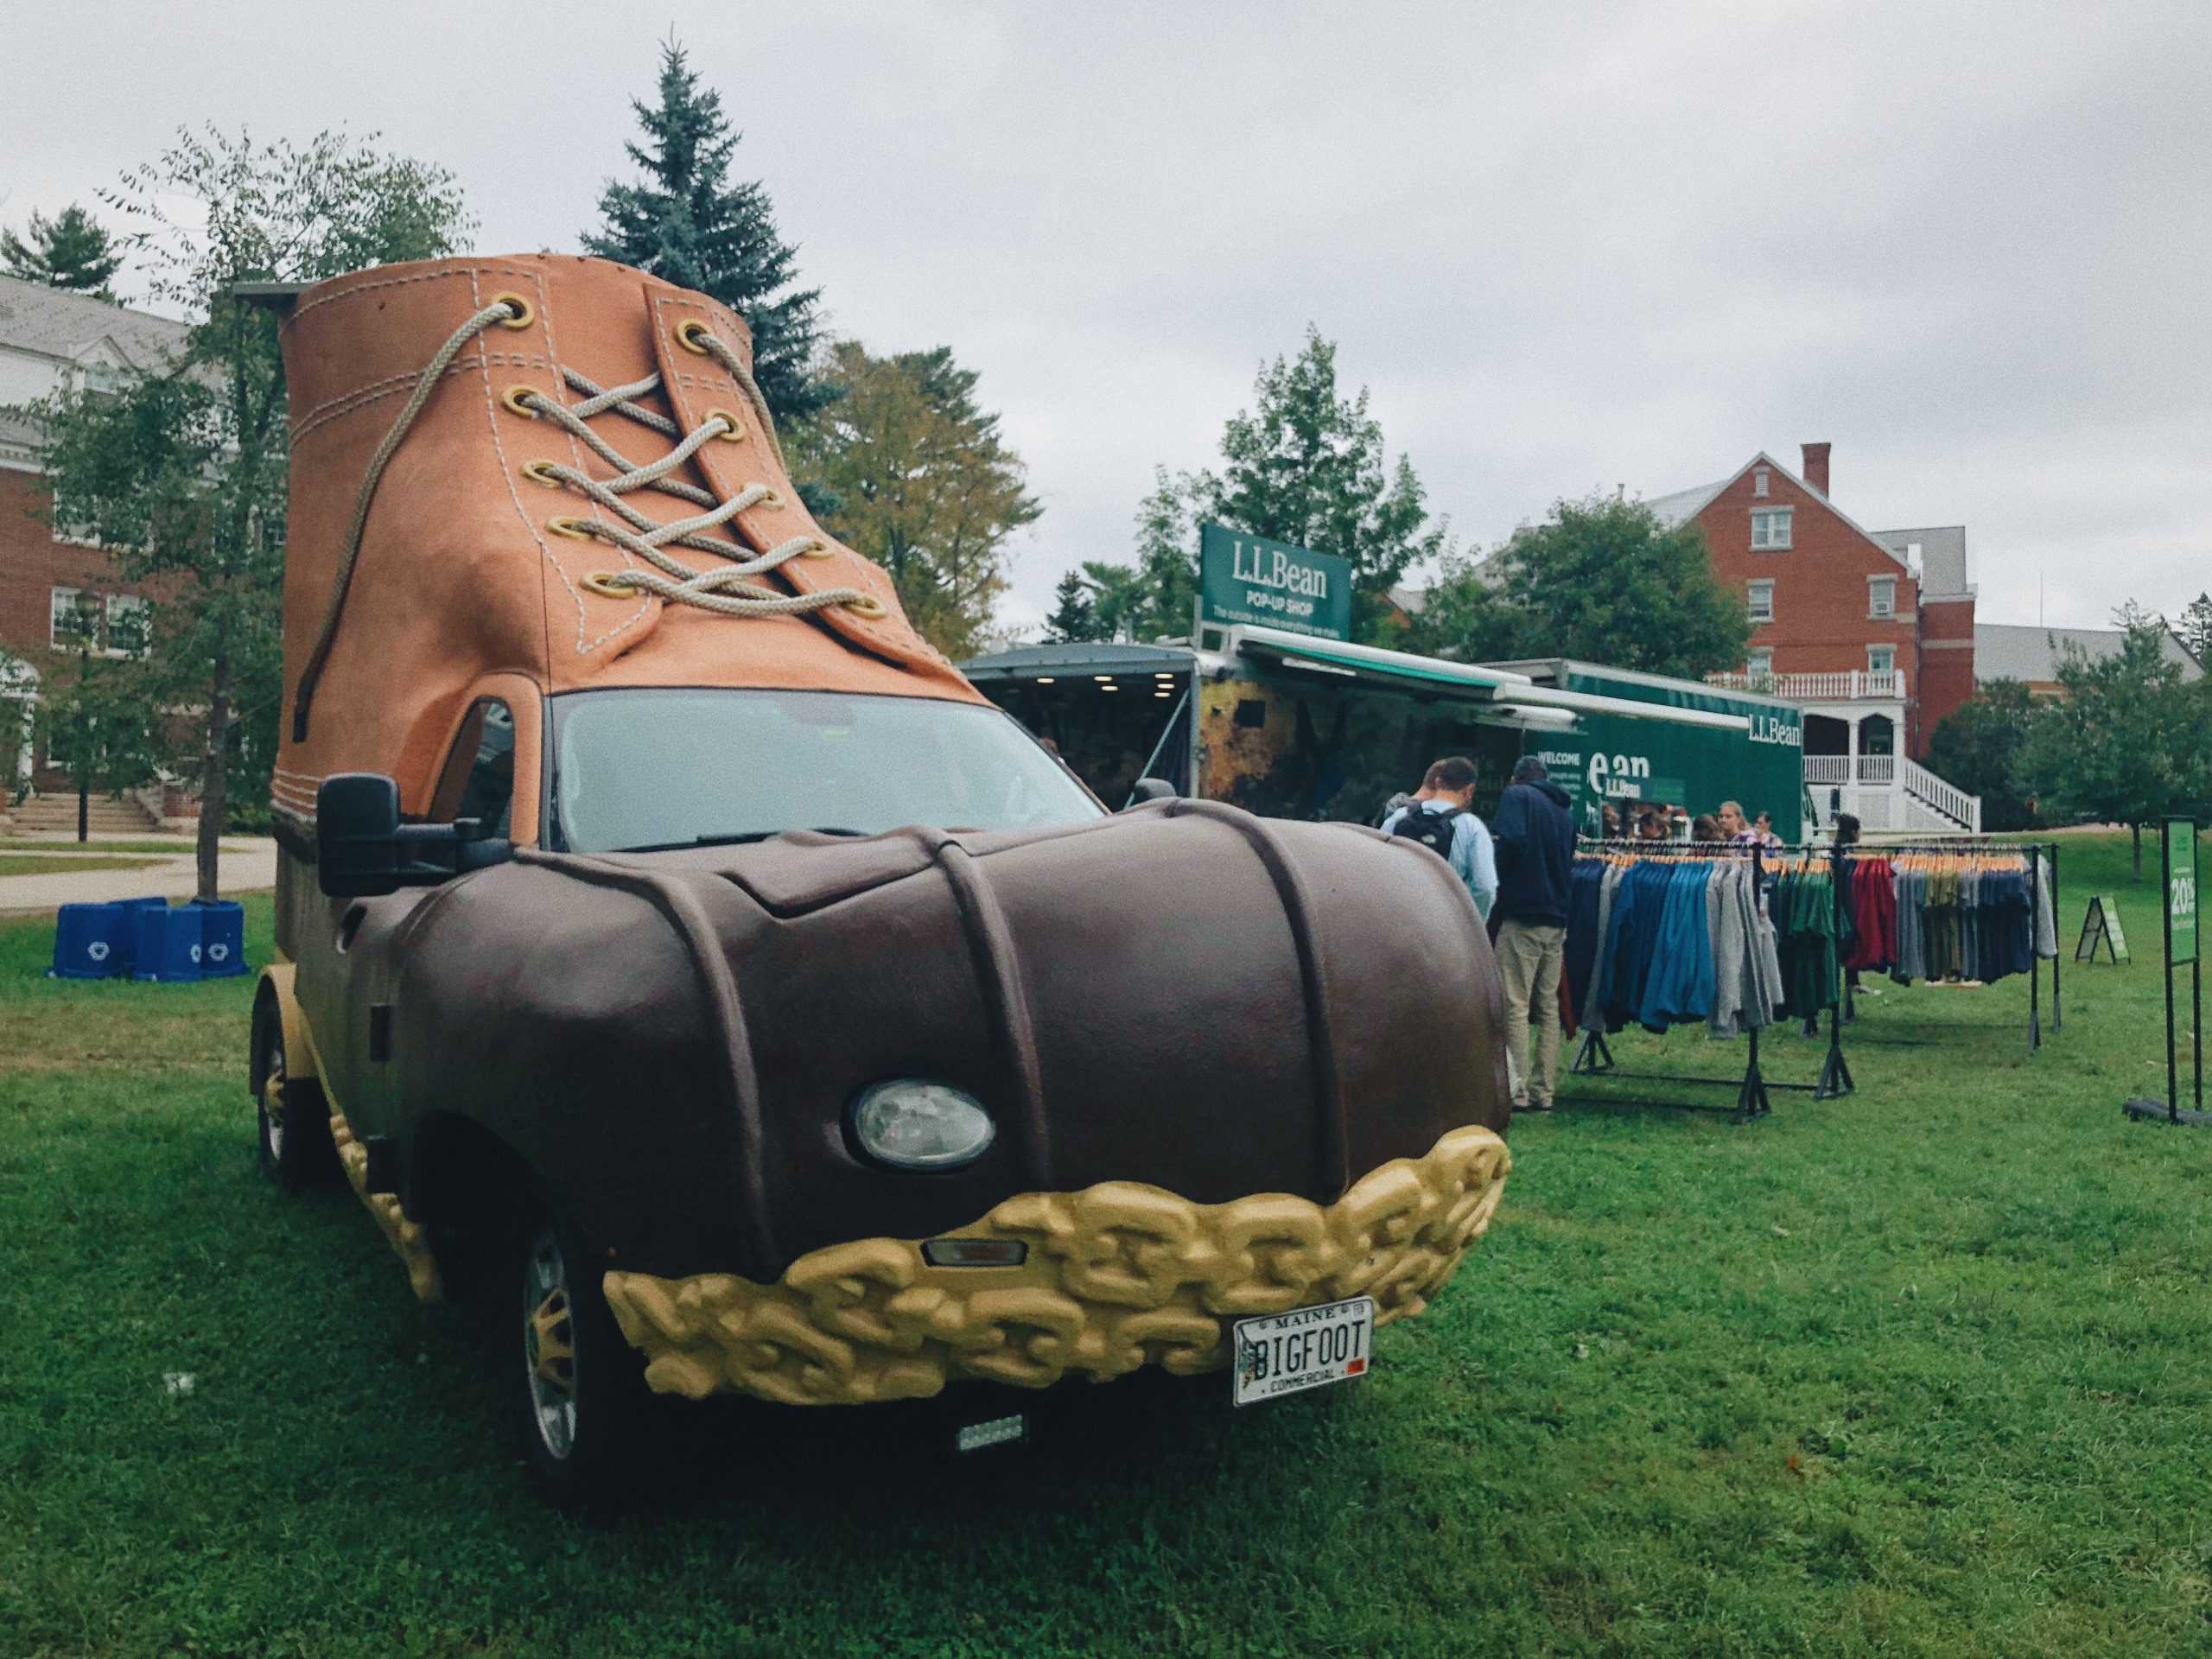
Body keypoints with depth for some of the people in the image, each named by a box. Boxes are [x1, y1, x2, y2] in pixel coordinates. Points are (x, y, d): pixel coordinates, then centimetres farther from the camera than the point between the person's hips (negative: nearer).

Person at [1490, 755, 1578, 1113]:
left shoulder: (1517, 795, -1)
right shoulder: (1565, 811, 20)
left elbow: (1511, 841, -16)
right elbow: (1570, 864, 21)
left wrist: (1502, 882, -2)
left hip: (1521, 915, -7)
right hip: (1557, 920, 7)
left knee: (1516, 1006, -6)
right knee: (1549, 1007, 9)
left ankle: (1517, 1092, -7)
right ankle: (1543, 1092, 11)